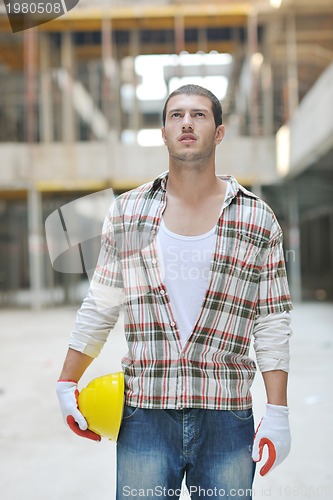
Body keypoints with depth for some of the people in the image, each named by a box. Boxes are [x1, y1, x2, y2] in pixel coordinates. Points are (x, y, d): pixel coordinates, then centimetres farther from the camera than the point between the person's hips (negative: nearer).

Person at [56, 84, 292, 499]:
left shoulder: (258, 220, 1)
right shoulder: (127, 213, 4)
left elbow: (272, 325, 1)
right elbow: (100, 306, 10)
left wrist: (277, 413, -3)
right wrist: (67, 384, 10)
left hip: (226, 420, 0)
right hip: (144, 415, 1)